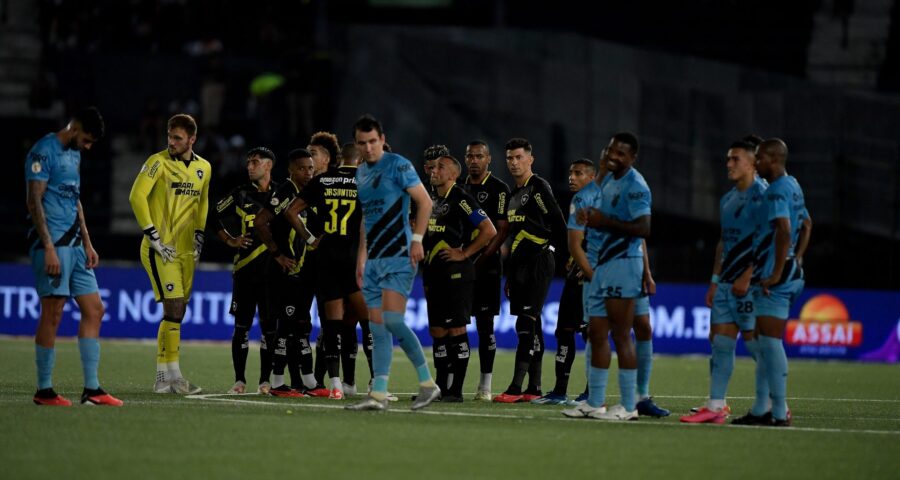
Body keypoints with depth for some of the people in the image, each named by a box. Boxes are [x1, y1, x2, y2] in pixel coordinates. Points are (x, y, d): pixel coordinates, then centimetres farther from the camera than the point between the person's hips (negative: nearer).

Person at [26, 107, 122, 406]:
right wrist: (49, 248, -20)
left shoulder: (73, 154, 19)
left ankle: (92, 389, 6)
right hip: (52, 244, -9)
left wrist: (87, 243, 20)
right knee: (53, 313, -7)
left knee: (94, 309, 5)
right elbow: (34, 200, -15)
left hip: (74, 244, 9)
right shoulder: (44, 152, -9)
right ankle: (44, 391, -1)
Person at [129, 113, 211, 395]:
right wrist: (153, 237, -16)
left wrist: (199, 237, 14)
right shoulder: (158, 162, -7)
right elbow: (137, 196, -14)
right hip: (161, 250, -6)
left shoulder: (203, 168, 11)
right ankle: (173, 376, -11)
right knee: (174, 309, -14)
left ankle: (162, 378, 13)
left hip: (185, 250, 6)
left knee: (176, 313, 7)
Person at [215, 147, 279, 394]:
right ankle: (239, 379, 5)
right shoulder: (239, 195, 4)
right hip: (245, 269, 0)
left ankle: (266, 380, 8)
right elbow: (216, 220, 10)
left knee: (270, 325, 2)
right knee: (242, 325, 0)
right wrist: (231, 241, -4)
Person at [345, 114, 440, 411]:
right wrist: (361, 256, 22)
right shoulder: (361, 173, 17)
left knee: (392, 320, -18)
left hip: (399, 256, -8)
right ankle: (379, 395, 2)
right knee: (377, 328, 3)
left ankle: (427, 383, -8)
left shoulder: (397, 165, -7)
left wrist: (417, 240, -17)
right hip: (374, 261, 8)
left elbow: (425, 201, -9)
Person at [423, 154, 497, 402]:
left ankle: (456, 389, -5)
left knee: (456, 330, -7)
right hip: (433, 272, 9)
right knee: (437, 331, 9)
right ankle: (440, 387, 14)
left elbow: (489, 231, -16)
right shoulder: (431, 198, 14)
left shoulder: (461, 199, -11)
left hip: (456, 273, -9)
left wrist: (463, 253, -13)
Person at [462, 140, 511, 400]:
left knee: (485, 324, -4)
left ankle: (485, 386, -1)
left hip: (486, 265, -6)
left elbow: (502, 230, -9)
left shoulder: (498, 189, -3)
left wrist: (481, 259, -16)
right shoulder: (461, 188, 16)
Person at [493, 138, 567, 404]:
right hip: (520, 263, 9)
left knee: (526, 324, -13)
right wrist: (510, 275, 20)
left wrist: (545, 247, -6)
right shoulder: (514, 192, 19)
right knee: (531, 326, 10)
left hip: (538, 264, -9)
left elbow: (558, 226, -15)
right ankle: (534, 388, 12)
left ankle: (516, 387, -18)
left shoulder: (539, 187, -8)